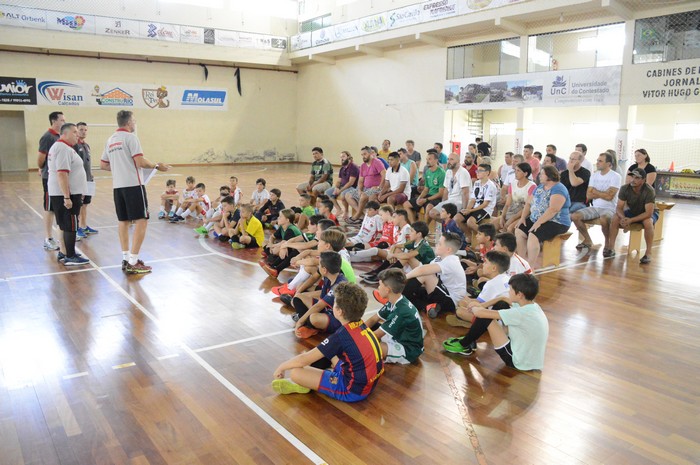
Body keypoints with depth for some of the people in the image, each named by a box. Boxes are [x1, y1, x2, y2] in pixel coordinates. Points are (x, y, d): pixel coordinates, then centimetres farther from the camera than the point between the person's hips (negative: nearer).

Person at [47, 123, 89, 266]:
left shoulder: (58, 147, 18)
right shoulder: (64, 149, -17)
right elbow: (62, 174, -25)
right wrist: (67, 197, -27)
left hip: (60, 194, 11)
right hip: (66, 194, -11)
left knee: (65, 225, 17)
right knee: (70, 226, -4)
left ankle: (63, 253, 25)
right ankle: (70, 257, 1)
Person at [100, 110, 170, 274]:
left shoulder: (110, 140, 15)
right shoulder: (130, 137, -7)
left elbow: (103, 164, 20)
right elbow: (140, 162, -17)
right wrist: (157, 166, -3)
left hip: (118, 186, 8)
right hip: (133, 185, -8)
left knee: (124, 221, 13)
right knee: (141, 221, -5)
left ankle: (126, 259, 16)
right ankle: (133, 263, -7)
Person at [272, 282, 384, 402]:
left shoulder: (341, 336, -22)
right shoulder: (362, 326, 1)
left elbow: (304, 360, -16)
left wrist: (281, 367, 0)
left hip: (353, 390, -9)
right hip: (368, 384, 9)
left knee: (295, 372, -15)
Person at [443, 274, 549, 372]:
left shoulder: (522, 313, -26)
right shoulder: (533, 307, -1)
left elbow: (480, 313, -22)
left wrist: (474, 309, 0)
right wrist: (478, 308, 9)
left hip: (517, 362, -9)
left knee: (485, 317, -12)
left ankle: (463, 345, 12)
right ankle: (469, 341, 21)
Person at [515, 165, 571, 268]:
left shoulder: (558, 189, -15)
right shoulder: (539, 187, 14)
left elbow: (553, 209, -27)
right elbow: (528, 203, 14)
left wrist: (539, 222, -29)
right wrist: (523, 217, -1)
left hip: (556, 223, -9)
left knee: (533, 235, -30)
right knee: (519, 231, -8)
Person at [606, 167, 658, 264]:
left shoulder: (649, 191, -29)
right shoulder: (625, 188, -18)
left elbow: (648, 213, -33)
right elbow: (619, 208, -16)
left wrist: (631, 220, -41)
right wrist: (623, 218, -37)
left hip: (649, 213, -4)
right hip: (632, 211, 4)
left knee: (648, 222, -38)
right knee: (615, 218, -22)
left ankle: (648, 253, -26)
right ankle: (611, 248, -18)